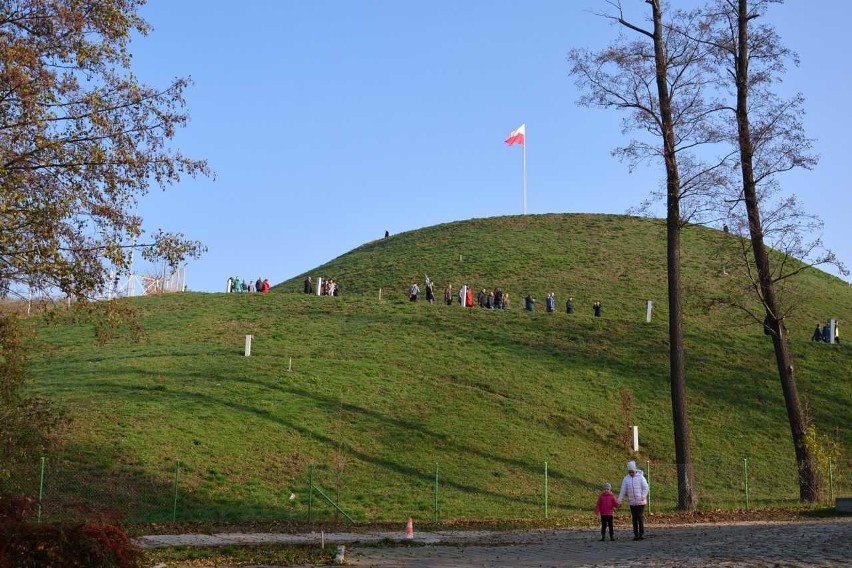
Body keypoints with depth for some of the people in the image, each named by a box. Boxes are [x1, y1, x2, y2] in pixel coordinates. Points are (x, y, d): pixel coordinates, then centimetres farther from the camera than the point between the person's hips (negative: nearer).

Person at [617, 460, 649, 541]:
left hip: (641, 502, -3)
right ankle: (636, 534, 10)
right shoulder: (626, 479, 6)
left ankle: (642, 534, -2)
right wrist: (619, 501, 5)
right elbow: (623, 491, 8)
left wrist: (643, 497, -17)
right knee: (634, 518, 5)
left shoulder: (640, 477, -2)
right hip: (632, 503, 3)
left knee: (640, 517, -10)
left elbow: (646, 488, -4)